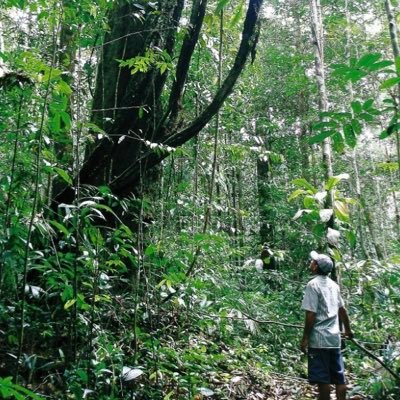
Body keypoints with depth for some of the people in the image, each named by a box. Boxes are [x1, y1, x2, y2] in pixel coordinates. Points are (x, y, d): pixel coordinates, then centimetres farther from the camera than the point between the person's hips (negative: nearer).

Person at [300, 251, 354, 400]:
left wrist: (305, 338, -10)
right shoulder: (333, 284, 8)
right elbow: (342, 309, 16)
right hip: (334, 338, 7)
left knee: (322, 379, 1)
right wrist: (348, 329, 30)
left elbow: (311, 314, -16)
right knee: (339, 377, 13)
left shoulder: (313, 284, -12)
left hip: (318, 339, -7)